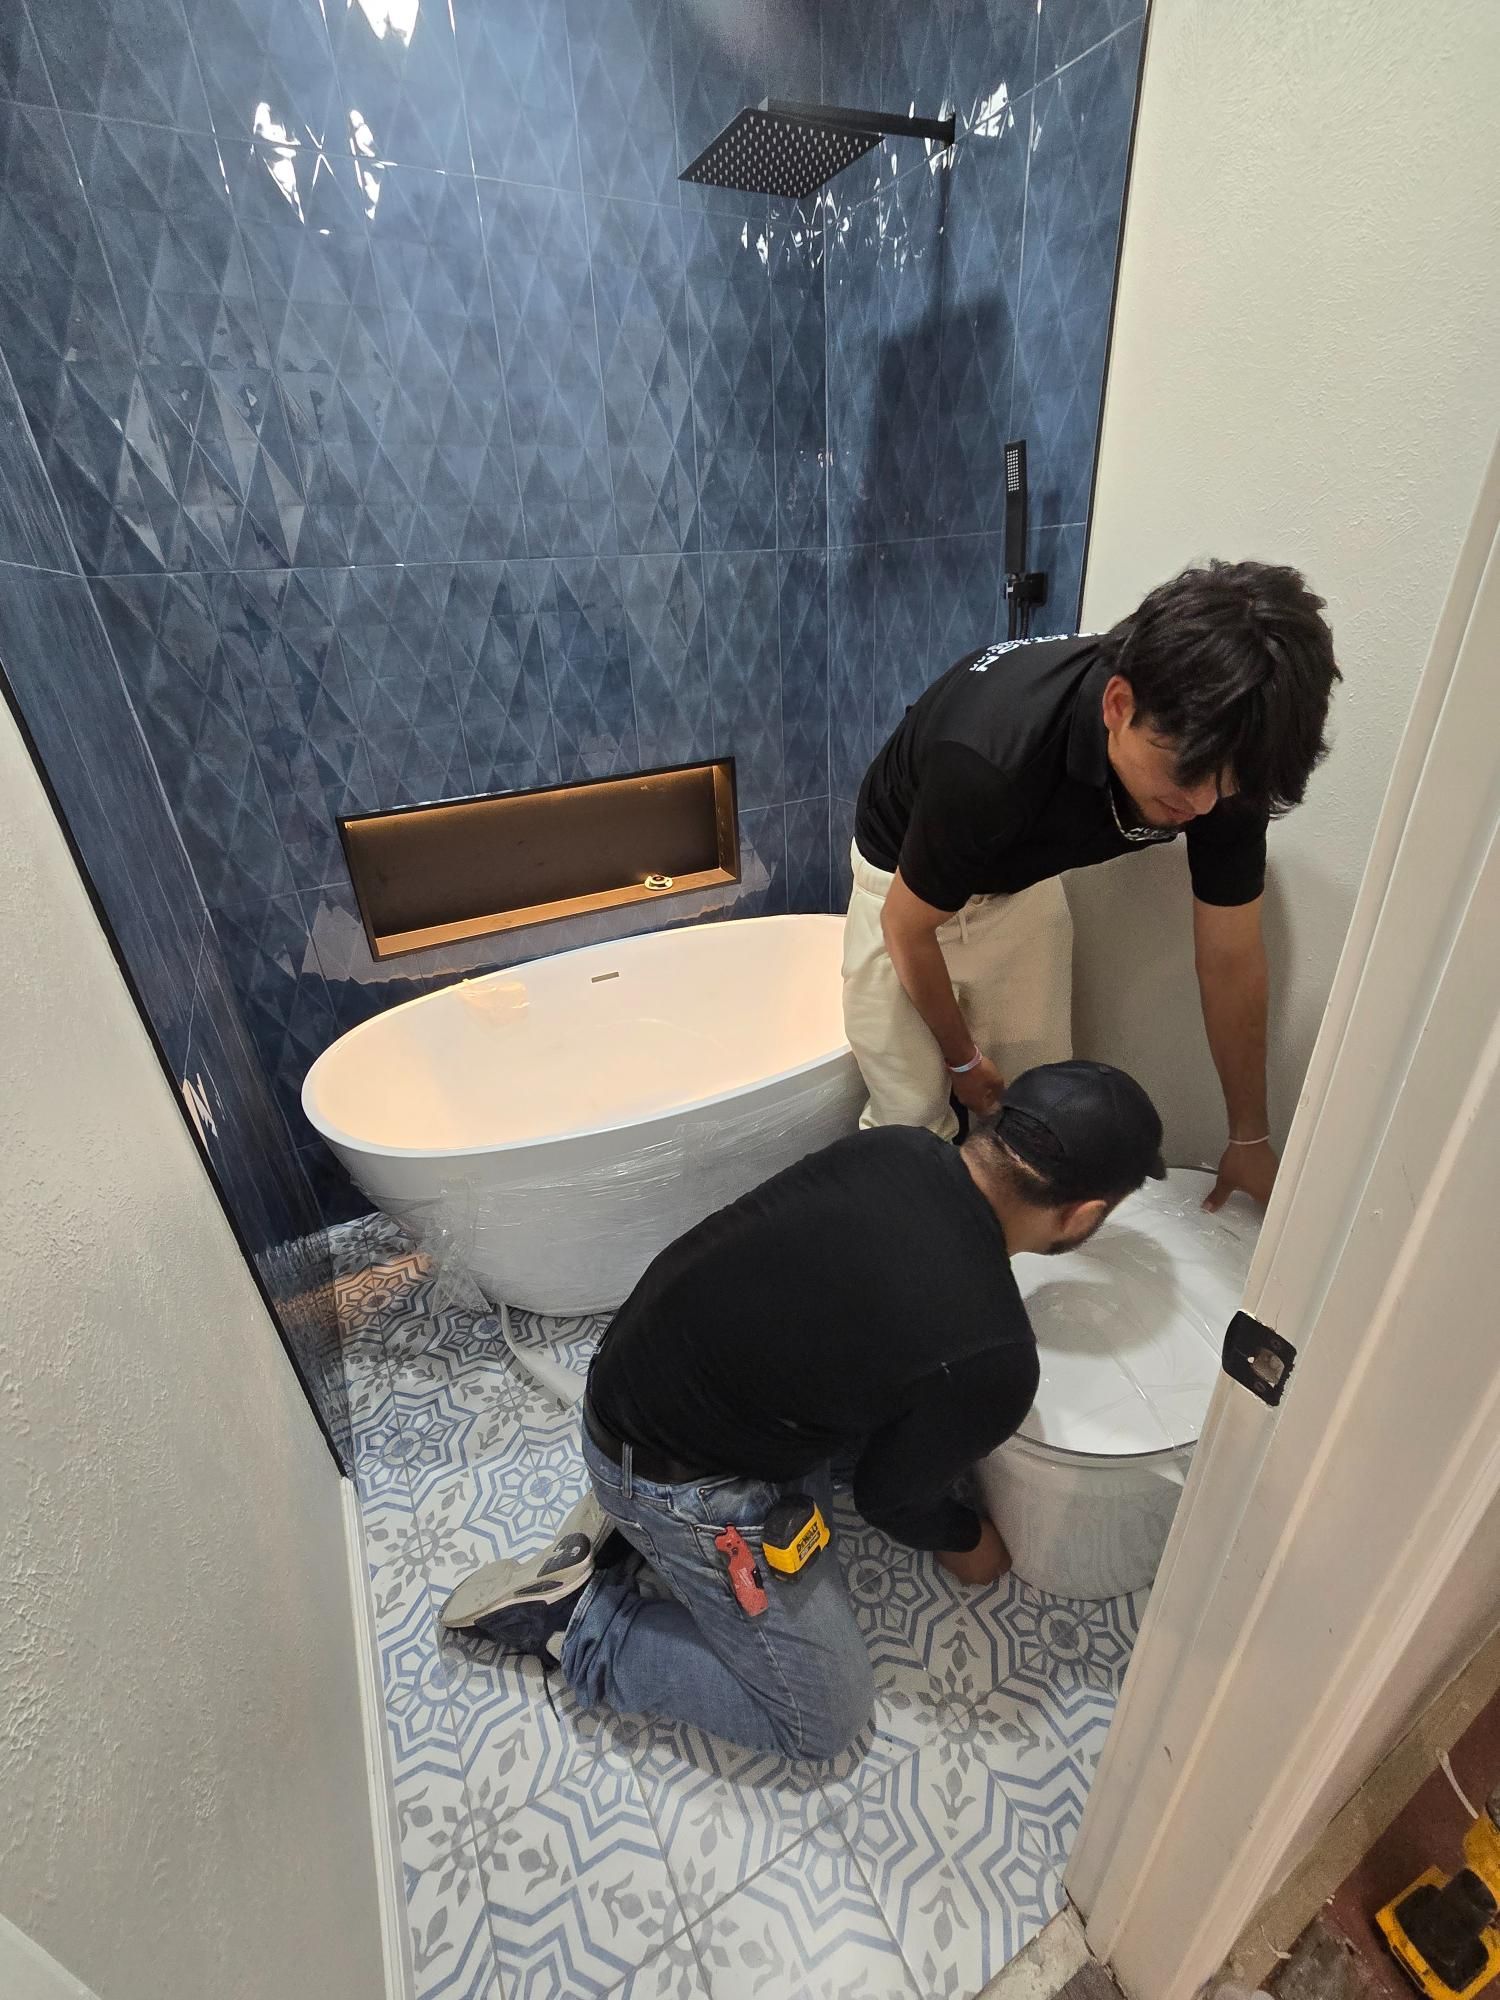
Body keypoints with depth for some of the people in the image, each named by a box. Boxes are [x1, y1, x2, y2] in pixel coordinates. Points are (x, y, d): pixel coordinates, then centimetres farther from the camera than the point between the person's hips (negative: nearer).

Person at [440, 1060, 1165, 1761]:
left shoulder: (894, 1144, -12)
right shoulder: (990, 1362, -27)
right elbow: (892, 1496, -6)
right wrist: (967, 1542, 14)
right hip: (672, 1481, -6)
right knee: (825, 1718, 12)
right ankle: (574, 1620, 10)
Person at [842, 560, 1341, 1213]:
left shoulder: (1221, 759, -23)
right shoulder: (989, 760, -41)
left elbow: (1231, 959, -10)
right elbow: (907, 929, -23)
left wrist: (1250, 1138, 2)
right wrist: (961, 1056, -6)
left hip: (1025, 884, 4)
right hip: (906, 886, -4)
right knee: (912, 1122, -5)